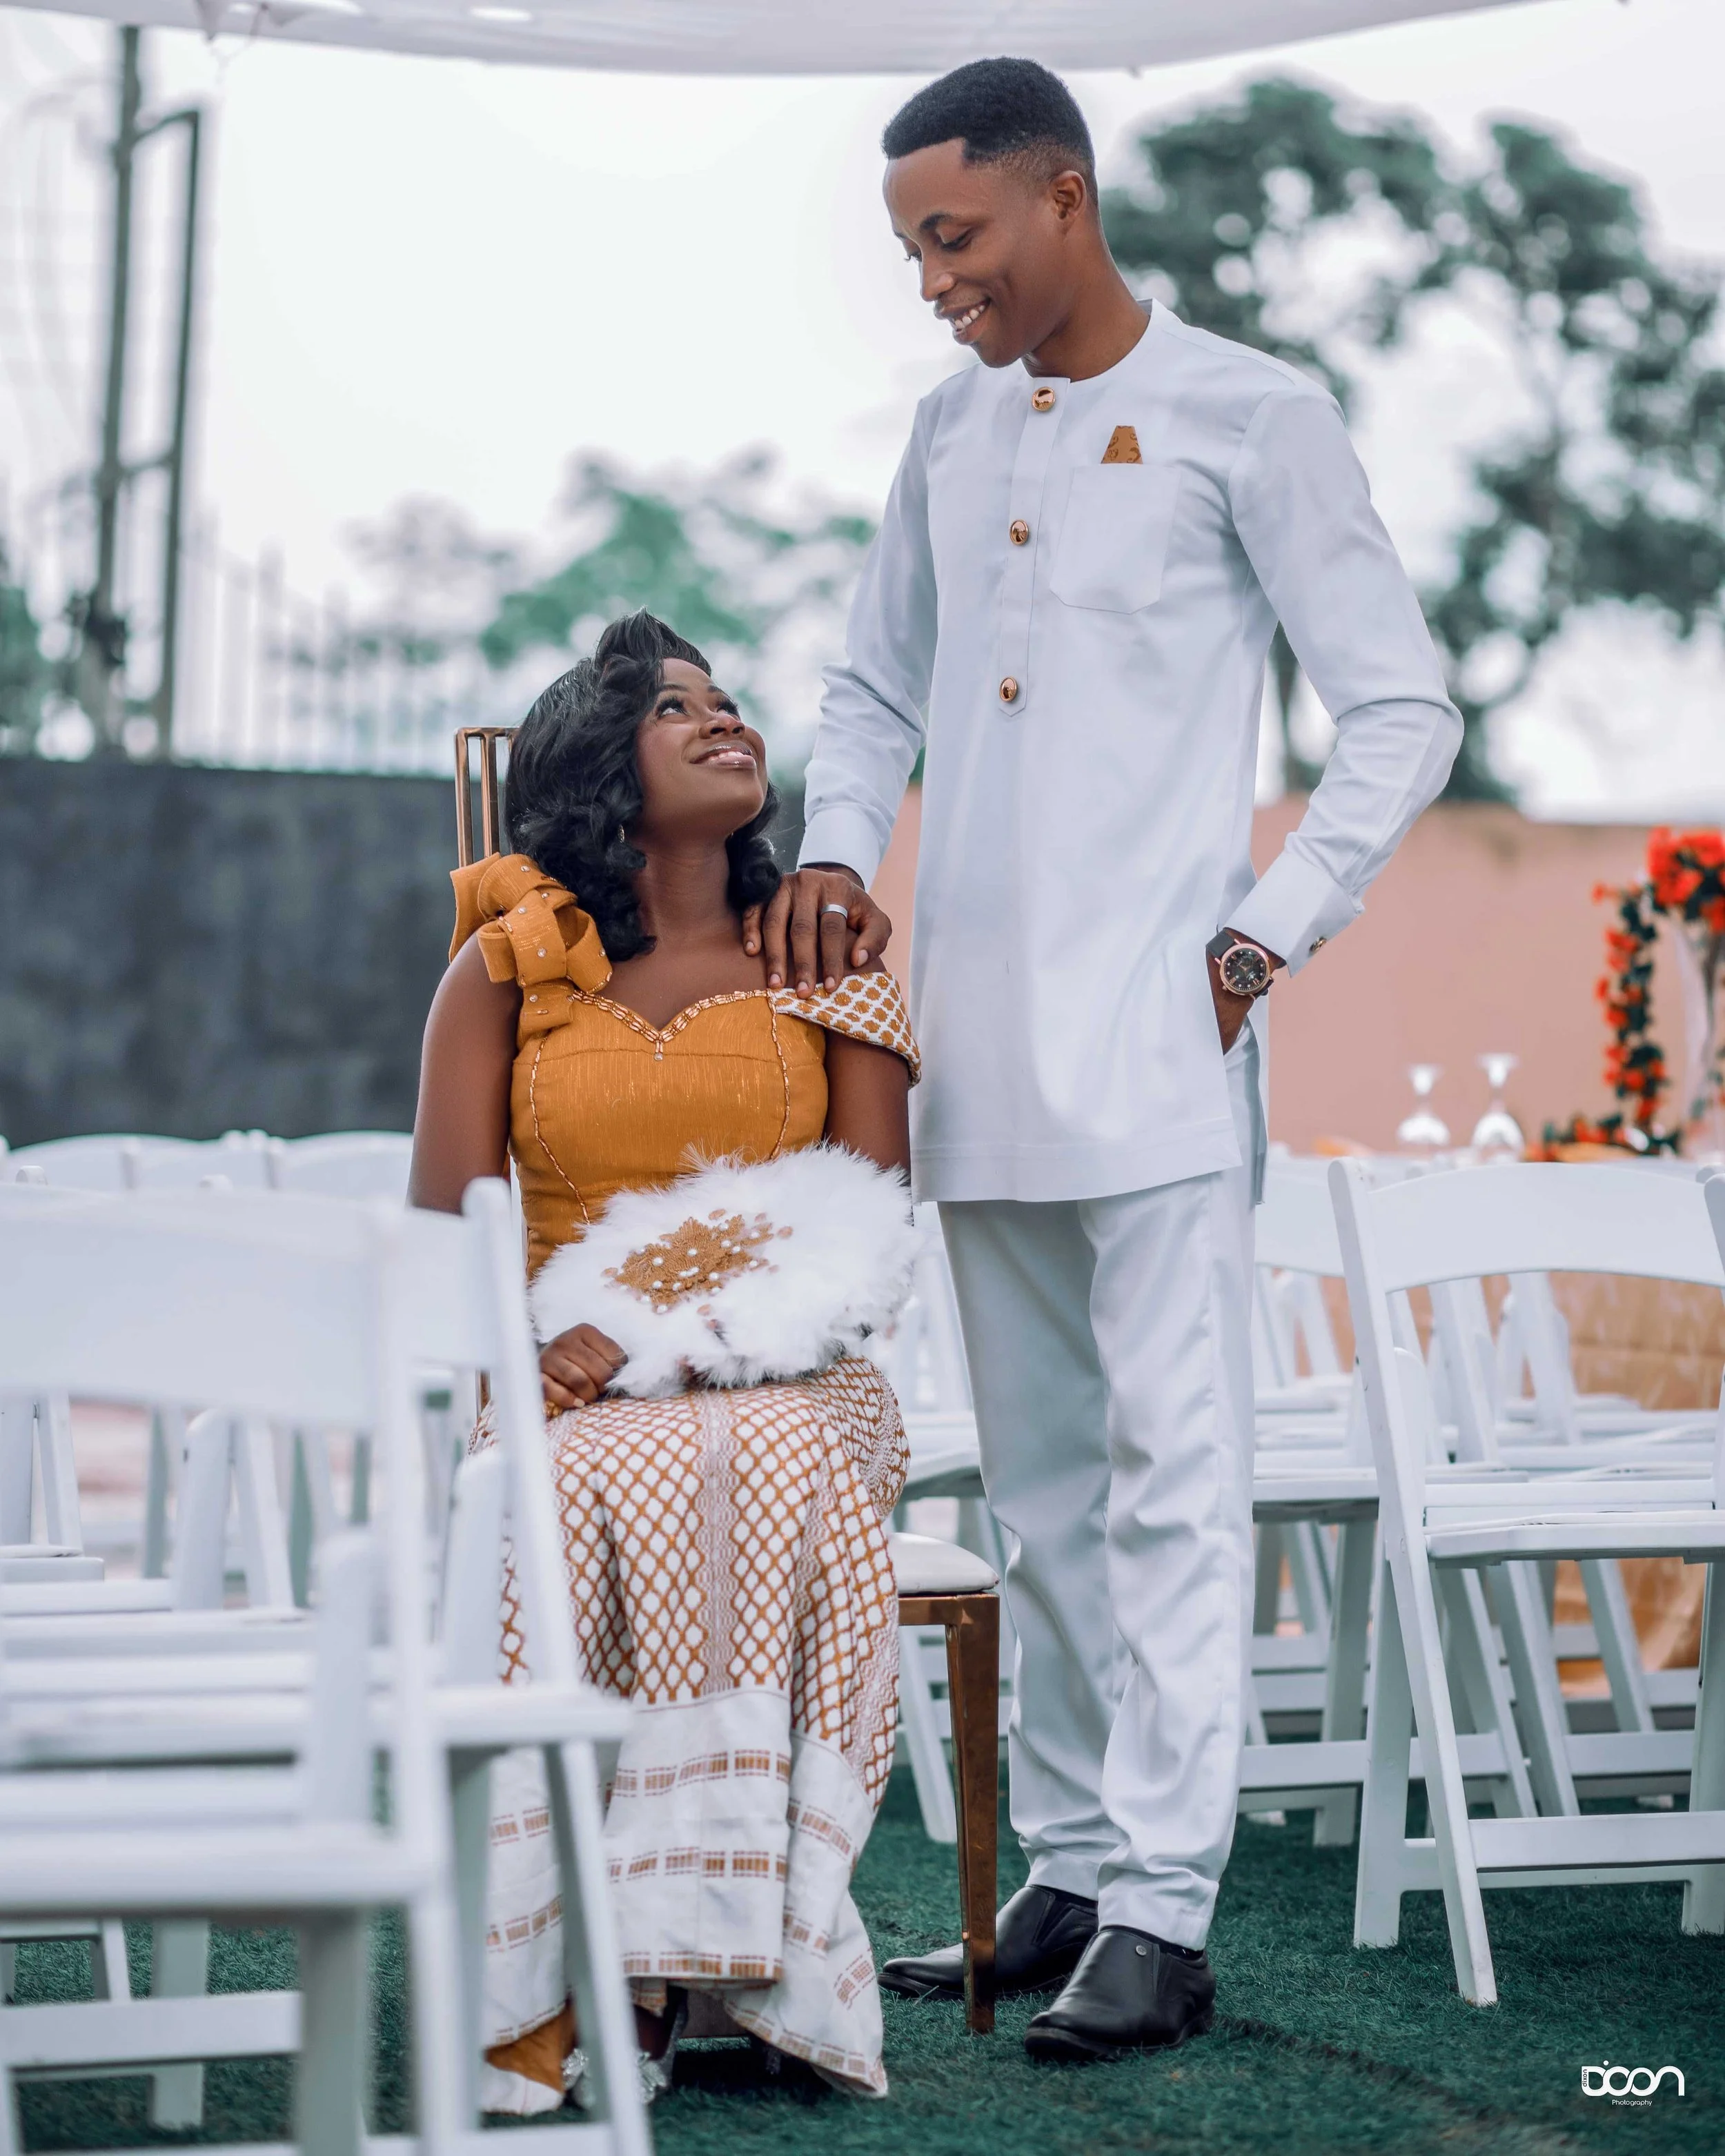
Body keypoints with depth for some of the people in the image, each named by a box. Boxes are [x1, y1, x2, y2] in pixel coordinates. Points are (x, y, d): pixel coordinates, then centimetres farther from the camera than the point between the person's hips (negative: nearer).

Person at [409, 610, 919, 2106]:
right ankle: (545, 1990, -34)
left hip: (780, 1379, 1)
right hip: (563, 1401, 0)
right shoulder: (507, 969, 10)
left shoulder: (826, 967, 12)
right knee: (596, 1499, -35)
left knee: (768, 1481, -35)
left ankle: (691, 1929, -35)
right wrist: (532, 1353, -17)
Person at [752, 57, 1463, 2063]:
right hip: (975, 1043, 6)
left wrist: (1264, 937, -9)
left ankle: (1160, 1912, -9)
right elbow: (877, 688, 26)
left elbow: (1402, 712, -2)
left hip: (1151, 1036, -6)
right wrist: (837, 848, 6)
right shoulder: (953, 430, 16)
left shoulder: (1247, 417, -2)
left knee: (1171, 1472, -8)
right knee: (1041, 1484, 10)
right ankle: (1065, 1878, 17)